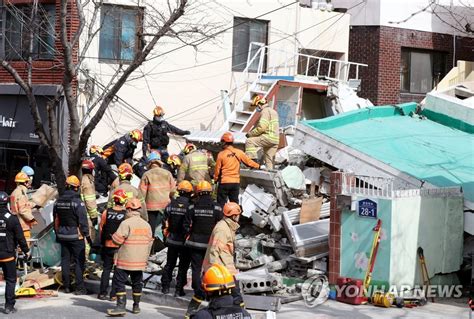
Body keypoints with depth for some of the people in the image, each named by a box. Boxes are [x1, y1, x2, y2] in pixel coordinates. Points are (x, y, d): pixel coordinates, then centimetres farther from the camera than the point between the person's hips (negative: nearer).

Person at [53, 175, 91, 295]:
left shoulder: (58, 201, 5)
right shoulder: (78, 202, -15)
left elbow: (56, 220, 13)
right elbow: (83, 221, -14)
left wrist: (57, 234, 23)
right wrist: (87, 235, -6)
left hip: (62, 236, 6)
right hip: (76, 236, -6)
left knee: (65, 260, 13)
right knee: (79, 262, -1)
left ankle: (66, 286, 17)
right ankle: (79, 288, -3)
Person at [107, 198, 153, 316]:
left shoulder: (126, 223, -14)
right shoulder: (147, 225, 7)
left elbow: (117, 240, -16)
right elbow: (149, 244, 13)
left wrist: (114, 235, 8)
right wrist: (145, 258, 23)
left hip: (125, 260, -6)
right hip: (140, 261, 6)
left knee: (119, 282, -2)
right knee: (137, 283, 17)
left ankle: (121, 306, -10)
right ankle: (136, 306, 25)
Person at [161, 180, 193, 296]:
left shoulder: (171, 205, -2)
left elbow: (165, 223, 5)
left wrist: (166, 237, 16)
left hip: (172, 240, 3)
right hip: (185, 242, -3)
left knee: (169, 264, 18)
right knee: (183, 265, 8)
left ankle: (165, 286, 22)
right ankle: (179, 289, 7)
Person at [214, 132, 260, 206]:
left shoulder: (221, 154, -8)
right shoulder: (239, 153, 0)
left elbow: (217, 169, -3)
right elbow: (248, 162, 6)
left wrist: (215, 179, 12)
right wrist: (258, 166, 22)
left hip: (224, 182, -3)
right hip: (236, 182, 3)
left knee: (221, 202, 3)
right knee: (234, 202, 11)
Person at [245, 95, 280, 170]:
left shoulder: (265, 111, -9)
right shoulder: (273, 111, 24)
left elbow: (261, 127, -19)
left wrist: (250, 134, -9)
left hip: (269, 137, -10)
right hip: (275, 139, 10)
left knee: (249, 141, -17)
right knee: (269, 159, 14)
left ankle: (252, 160, -26)